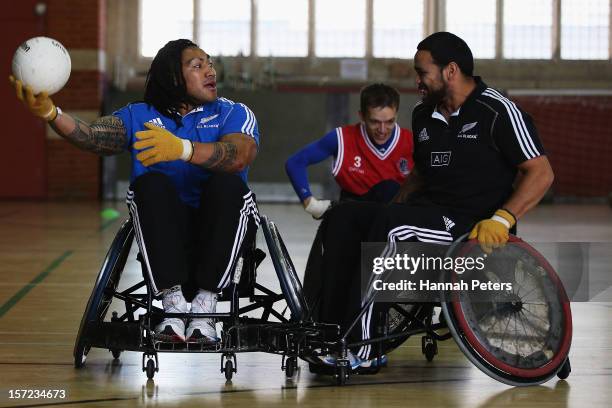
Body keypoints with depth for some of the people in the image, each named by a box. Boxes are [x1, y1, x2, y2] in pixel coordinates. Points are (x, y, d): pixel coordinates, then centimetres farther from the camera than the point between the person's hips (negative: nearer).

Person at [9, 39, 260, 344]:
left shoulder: (233, 114, 6)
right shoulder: (139, 117, 11)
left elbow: (241, 155, -18)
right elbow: (92, 135, -8)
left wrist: (183, 149, -36)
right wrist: (50, 113, -29)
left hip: (222, 227, -1)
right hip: (164, 229, 1)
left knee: (227, 184, -31)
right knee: (150, 184, -28)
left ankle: (205, 305, -32)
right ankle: (172, 303, -33)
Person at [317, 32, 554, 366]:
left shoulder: (498, 112, -7)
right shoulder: (423, 115, 16)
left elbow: (541, 173, -11)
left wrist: (502, 219, -23)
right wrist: (391, 210, 12)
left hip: (471, 225, -8)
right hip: (426, 211, 8)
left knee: (388, 228, -31)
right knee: (344, 216, -13)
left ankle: (358, 347, -30)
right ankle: (330, 330, -20)